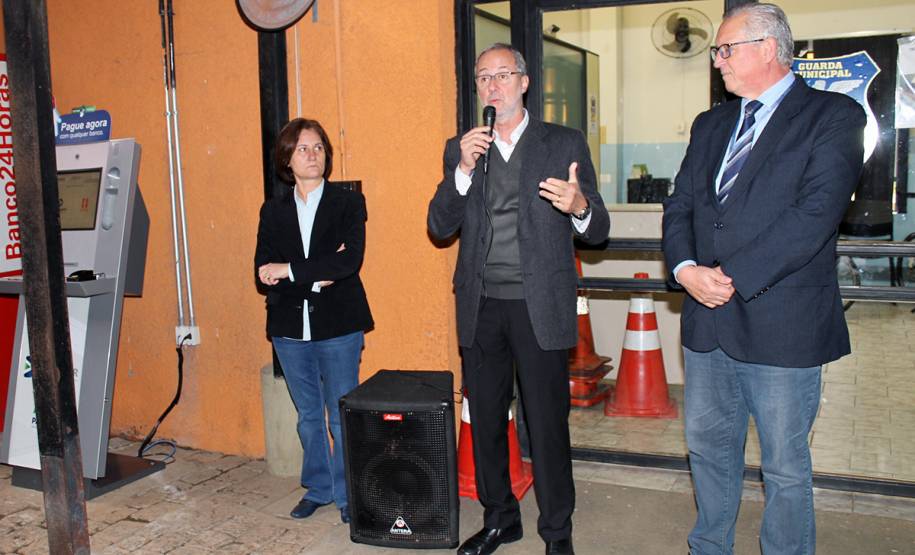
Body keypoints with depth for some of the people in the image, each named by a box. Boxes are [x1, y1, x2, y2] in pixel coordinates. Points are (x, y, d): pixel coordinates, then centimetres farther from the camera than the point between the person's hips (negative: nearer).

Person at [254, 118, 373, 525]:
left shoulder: (348, 203, -3)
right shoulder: (273, 210, 6)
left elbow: (350, 260, -18)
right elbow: (264, 274, -4)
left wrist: (289, 270, -19)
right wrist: (316, 278, -17)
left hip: (338, 327, -3)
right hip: (291, 328, 4)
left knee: (342, 417, 4)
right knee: (308, 416, 16)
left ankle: (347, 494, 19)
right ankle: (318, 488, 31)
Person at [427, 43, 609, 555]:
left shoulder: (565, 144, 1)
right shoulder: (460, 149, 9)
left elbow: (598, 230, -2)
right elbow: (440, 228, 1)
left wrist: (580, 207, -26)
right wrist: (463, 169, -13)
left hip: (540, 306, -3)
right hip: (481, 306, 3)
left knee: (548, 425, 4)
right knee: (486, 421, 14)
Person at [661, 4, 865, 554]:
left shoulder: (834, 116, -6)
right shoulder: (711, 124, 14)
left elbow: (815, 214, -18)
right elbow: (680, 205, 9)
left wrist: (733, 278, -19)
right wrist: (686, 269, -10)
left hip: (781, 324, -6)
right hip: (708, 319, 6)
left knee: (786, 466, 7)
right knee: (708, 446, 18)